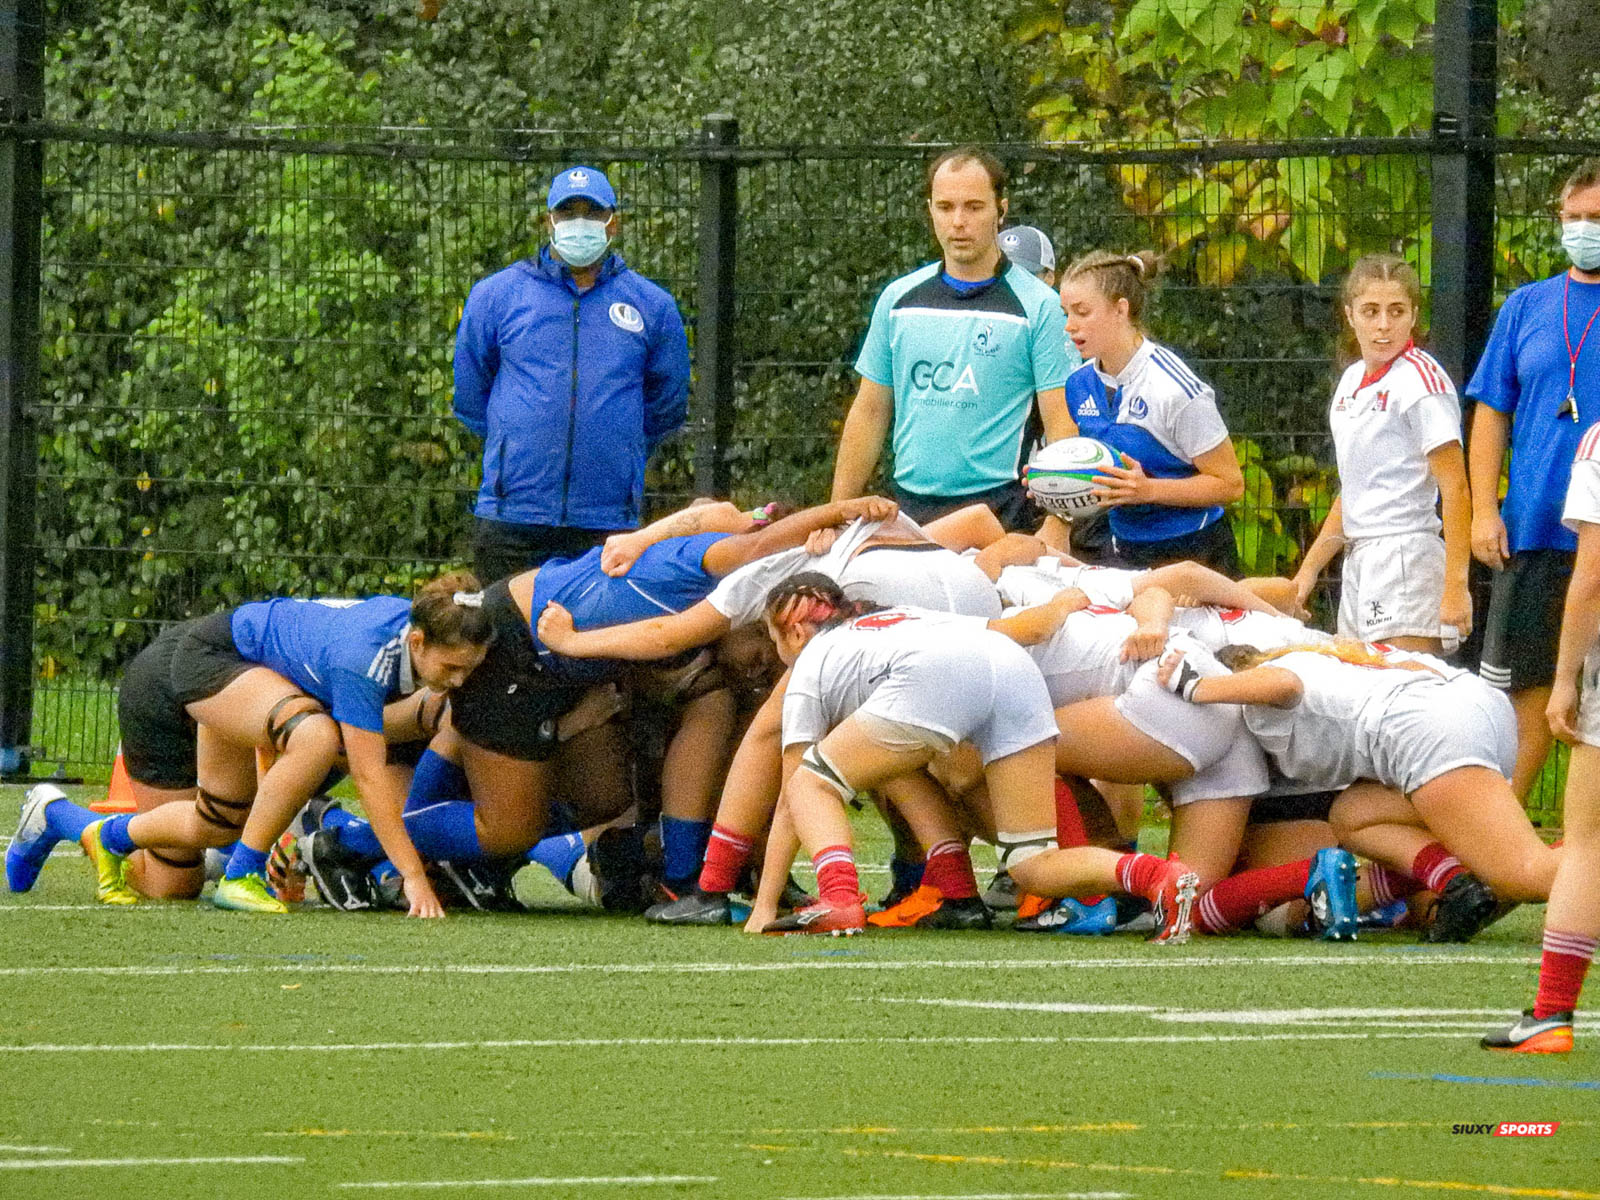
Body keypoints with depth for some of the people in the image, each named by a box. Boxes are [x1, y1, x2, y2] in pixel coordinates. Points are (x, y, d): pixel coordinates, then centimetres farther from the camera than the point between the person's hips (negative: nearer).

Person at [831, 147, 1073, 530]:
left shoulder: (1039, 307, -2)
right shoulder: (898, 299, 12)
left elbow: (1061, 426, -6)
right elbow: (869, 413, 16)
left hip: (999, 510, -4)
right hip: (910, 509, 4)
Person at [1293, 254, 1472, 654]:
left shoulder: (1421, 379, -10)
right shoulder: (1352, 380, 15)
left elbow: (1454, 488, -14)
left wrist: (1455, 586, -20)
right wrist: (1310, 567, 23)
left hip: (1406, 555, -9)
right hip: (1359, 558, 9)